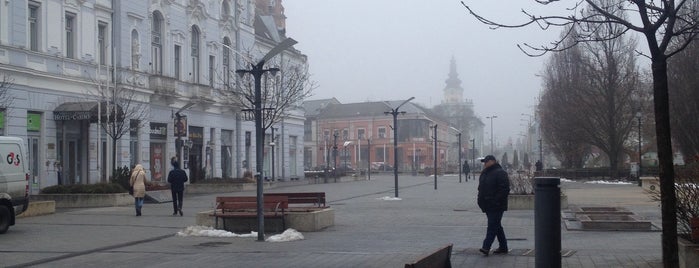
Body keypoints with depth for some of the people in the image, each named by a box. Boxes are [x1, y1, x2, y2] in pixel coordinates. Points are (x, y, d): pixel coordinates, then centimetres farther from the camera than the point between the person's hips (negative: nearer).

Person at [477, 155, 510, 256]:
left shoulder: (500, 173, -11)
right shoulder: (484, 173, 17)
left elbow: (504, 189, -18)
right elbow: (481, 189, 25)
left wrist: (497, 201, -23)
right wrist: (481, 201, 14)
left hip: (496, 206, -9)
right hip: (488, 205, 10)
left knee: (492, 226, -11)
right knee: (496, 226, 14)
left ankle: (486, 247, -16)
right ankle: (503, 247, 21)